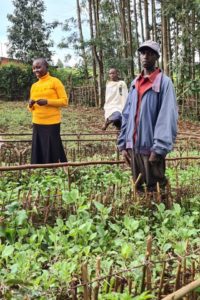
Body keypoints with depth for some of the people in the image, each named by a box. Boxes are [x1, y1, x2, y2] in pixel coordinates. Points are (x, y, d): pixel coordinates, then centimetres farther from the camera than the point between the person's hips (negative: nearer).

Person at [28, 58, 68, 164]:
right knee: (38, 153, 6)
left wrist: (47, 101, -18)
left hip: (52, 123, -5)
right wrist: (31, 105, -4)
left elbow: (64, 101, -6)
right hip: (37, 124, 6)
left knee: (52, 152, -2)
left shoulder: (55, 81, -2)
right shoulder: (34, 86, 14)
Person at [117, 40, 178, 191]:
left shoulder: (164, 82, -7)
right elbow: (127, 115, 12)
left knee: (155, 189, 4)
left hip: (151, 147, -6)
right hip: (133, 146, 6)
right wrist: (123, 144, 7)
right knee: (138, 188, 16)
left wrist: (159, 149, -20)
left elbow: (168, 118, -15)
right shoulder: (135, 83, 12)